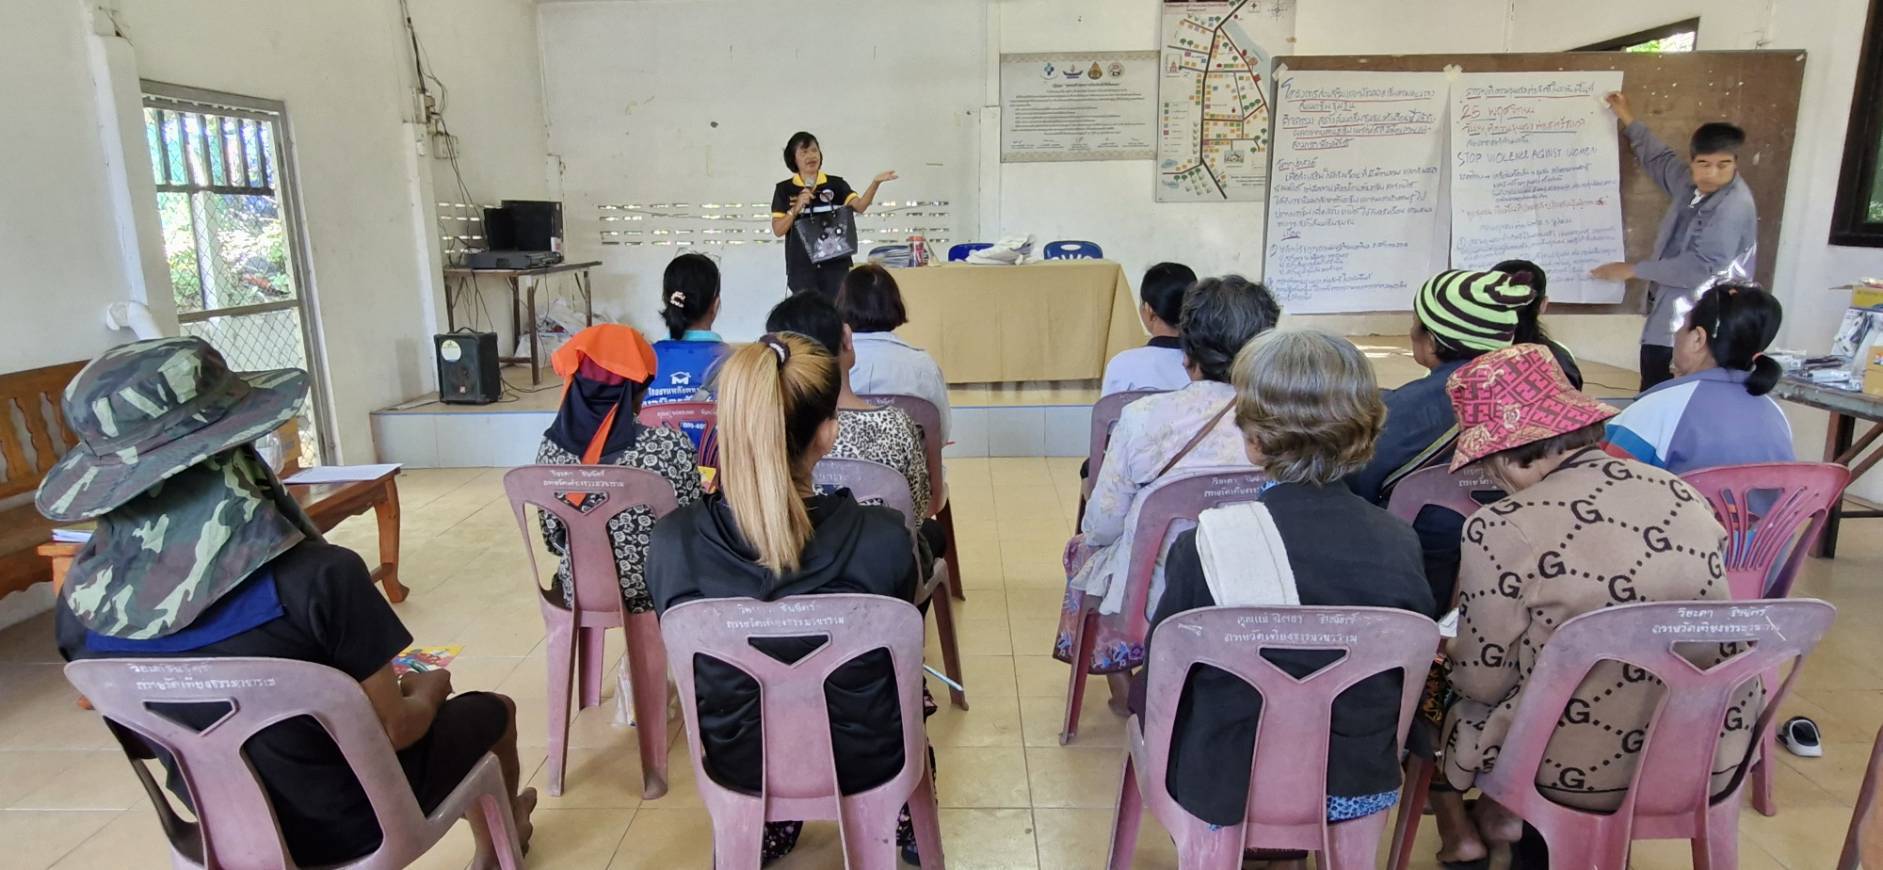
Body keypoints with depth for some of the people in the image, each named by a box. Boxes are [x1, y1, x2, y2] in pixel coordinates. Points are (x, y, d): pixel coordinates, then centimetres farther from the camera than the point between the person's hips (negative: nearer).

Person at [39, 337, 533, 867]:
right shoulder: (316, 576, -33)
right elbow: (394, 730, -22)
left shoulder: (77, 605, -15)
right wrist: (428, 690, 0)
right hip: (349, 825, -5)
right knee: (491, 710, 23)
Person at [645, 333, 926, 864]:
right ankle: (901, 818, 52)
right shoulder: (882, 538, -29)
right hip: (864, 759, -1)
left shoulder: (673, 541, -24)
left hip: (740, 766, 2)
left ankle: (769, 828, 51)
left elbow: (692, 659, -3)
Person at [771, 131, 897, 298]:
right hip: (801, 267, 0)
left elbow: (860, 206, -12)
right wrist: (796, 209, -16)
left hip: (836, 264, 1)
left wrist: (875, 182, -28)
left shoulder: (836, 184, 3)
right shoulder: (784, 189, 3)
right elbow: (778, 230, -1)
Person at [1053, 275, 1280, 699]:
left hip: (1153, 599, -2)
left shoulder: (1143, 417, -21)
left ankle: (1121, 688, 40)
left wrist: (1092, 532, 13)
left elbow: (1102, 526, -11)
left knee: (1083, 548, 30)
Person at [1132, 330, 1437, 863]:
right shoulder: (1401, 545, -14)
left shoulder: (1207, 546, -25)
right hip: (1363, 791, 4)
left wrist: (1139, 696, 9)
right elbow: (1411, 673, 1)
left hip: (1229, 797, -3)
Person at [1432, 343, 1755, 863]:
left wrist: (1451, 656, 10)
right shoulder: (1684, 496, -3)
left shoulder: (1503, 530, -22)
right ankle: (1509, 814, 37)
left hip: (1588, 773, -6)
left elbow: (1484, 681, -12)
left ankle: (1456, 820, 34)